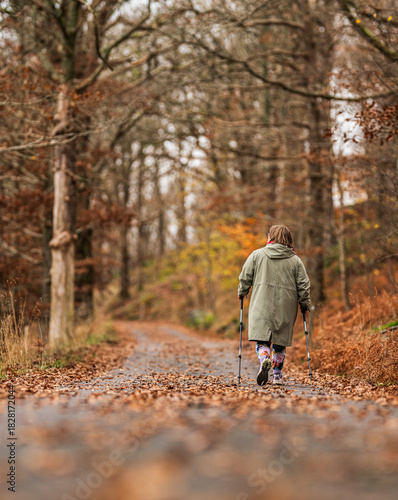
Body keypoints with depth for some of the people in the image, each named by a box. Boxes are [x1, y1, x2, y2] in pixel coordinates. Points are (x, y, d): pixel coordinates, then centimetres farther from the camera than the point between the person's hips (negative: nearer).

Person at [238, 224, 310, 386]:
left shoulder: (257, 255, 3)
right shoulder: (295, 260, 5)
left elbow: (245, 277, 4)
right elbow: (303, 285, 4)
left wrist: (242, 292, 22)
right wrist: (305, 304, 16)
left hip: (262, 306, -1)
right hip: (285, 309, 1)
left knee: (262, 339, 0)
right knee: (280, 341, 12)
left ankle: (264, 360, -29)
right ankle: (277, 375, 13)